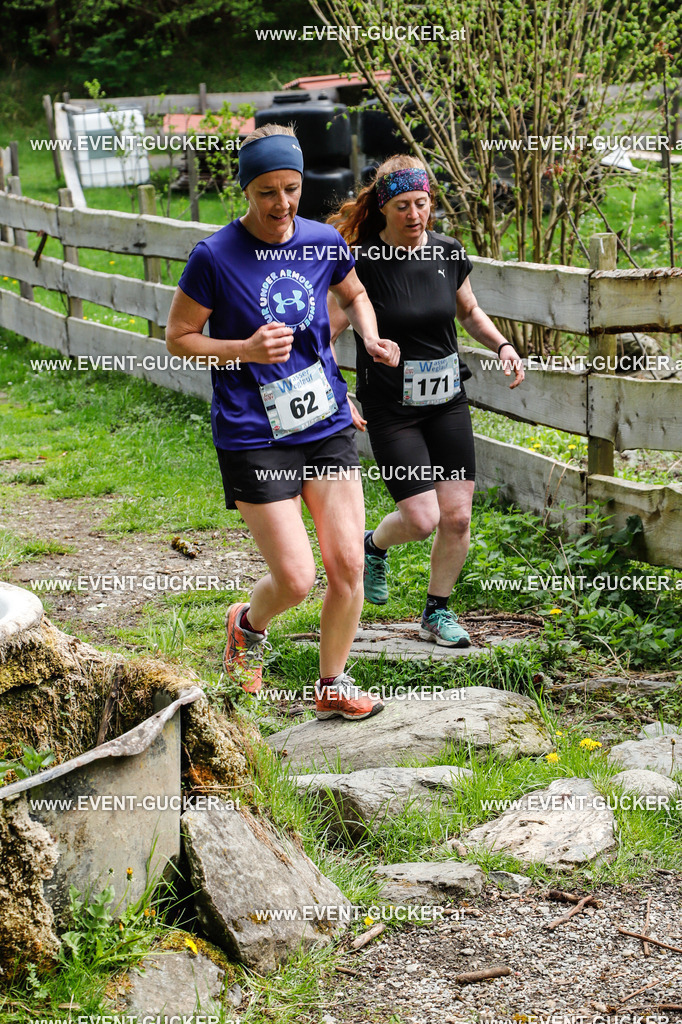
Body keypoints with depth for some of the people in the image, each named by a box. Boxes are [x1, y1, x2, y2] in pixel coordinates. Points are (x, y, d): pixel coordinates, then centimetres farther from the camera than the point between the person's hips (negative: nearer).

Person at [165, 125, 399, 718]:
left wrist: (371, 338, 5)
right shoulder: (214, 257, -10)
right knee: (295, 580, -6)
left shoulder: (324, 242, 3)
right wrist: (245, 349, -17)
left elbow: (354, 295, 24)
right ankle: (248, 625, 30)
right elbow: (178, 338, -2)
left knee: (348, 564, 1)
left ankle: (333, 686, 22)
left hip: (329, 427, 4)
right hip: (254, 439, -4)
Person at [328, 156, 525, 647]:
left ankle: (438, 612, 22)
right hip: (391, 408, -4)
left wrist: (502, 344, 1)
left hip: (447, 402, 4)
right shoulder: (364, 264, -13)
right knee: (422, 519, -9)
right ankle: (374, 546, 26)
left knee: (457, 516, 1)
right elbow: (326, 335, -9)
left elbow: (470, 312, 18)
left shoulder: (448, 254, 0)